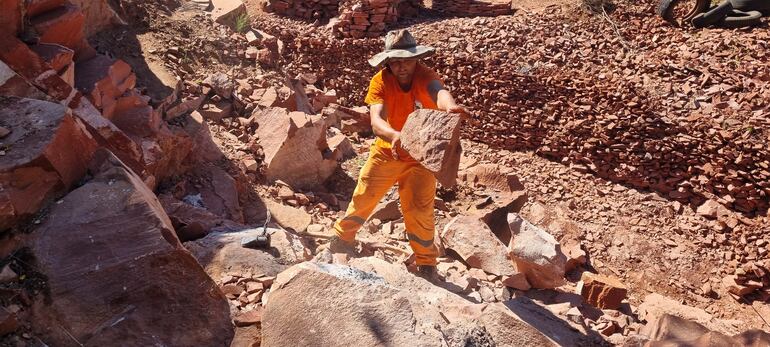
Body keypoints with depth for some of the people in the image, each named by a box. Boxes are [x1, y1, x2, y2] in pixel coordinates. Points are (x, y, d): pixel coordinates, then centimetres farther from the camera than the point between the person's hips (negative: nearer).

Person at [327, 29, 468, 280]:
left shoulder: (425, 76, -23)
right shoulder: (380, 81, -19)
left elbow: (438, 90, -49)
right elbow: (376, 121, -34)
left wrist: (450, 105, -73)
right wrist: (395, 135, -57)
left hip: (419, 158, -2)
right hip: (386, 152, 2)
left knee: (419, 211, -3)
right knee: (363, 199, 12)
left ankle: (426, 264, 19)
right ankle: (342, 238, 39)